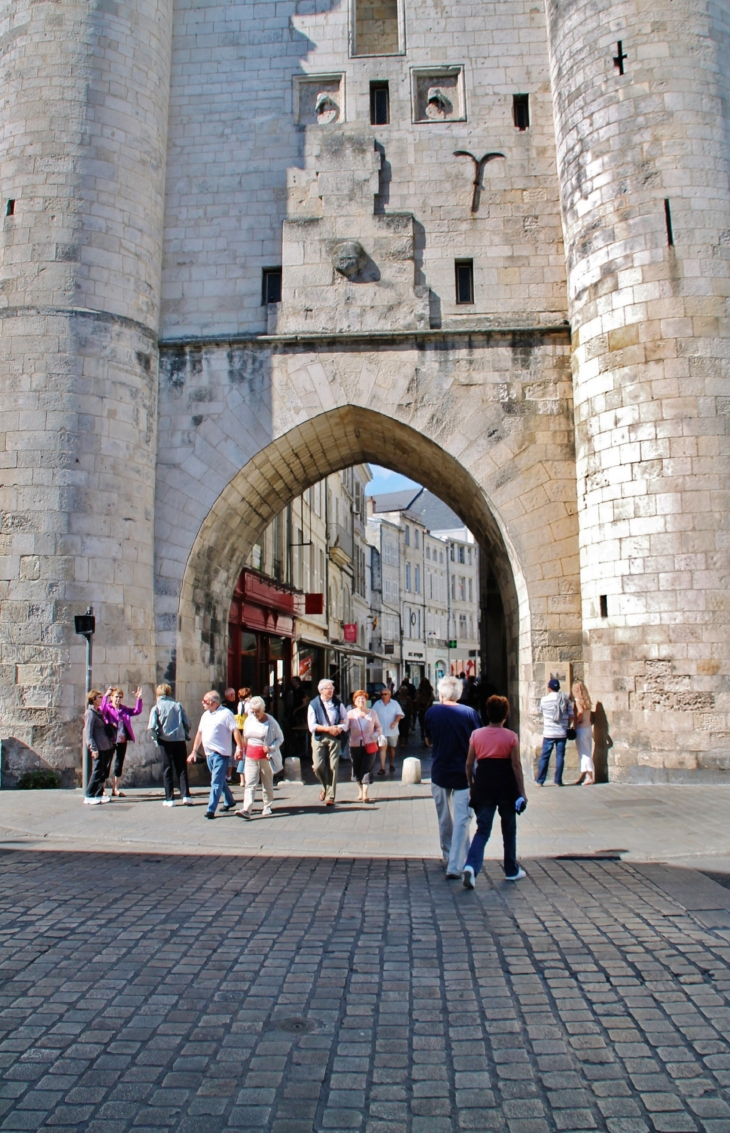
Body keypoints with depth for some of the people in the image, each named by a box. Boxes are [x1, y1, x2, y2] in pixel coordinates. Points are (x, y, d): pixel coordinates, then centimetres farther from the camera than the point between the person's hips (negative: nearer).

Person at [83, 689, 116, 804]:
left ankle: (99, 794, 14)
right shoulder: (90, 713, -9)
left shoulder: (99, 712, 17)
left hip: (106, 746, 8)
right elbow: (88, 732, -14)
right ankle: (89, 796, 0)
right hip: (98, 747, -8)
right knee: (98, 771, -6)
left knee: (104, 771, 8)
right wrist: (93, 748, -20)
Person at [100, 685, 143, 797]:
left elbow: (137, 711, 10)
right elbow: (102, 709, -24)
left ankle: (115, 789, 19)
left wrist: (138, 699, -2)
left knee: (119, 764, 10)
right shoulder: (108, 708, -3)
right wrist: (105, 696, -34)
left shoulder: (124, 709, 12)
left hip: (122, 741, 5)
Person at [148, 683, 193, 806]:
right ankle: (186, 796, -1)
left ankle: (169, 799, 8)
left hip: (165, 741, -2)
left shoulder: (156, 707, -2)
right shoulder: (178, 705, 4)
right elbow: (187, 723, 2)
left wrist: (156, 737, 5)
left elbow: (151, 727, -12)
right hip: (180, 740, 2)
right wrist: (186, 735, 16)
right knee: (182, 769, 8)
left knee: (167, 770, 8)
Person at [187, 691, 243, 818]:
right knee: (220, 780, 19)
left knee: (216, 782, -8)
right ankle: (229, 802, 34)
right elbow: (199, 733, 18)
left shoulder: (226, 714, -10)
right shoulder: (205, 715, 14)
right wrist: (194, 751, 15)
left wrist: (239, 748, -25)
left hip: (221, 754, -8)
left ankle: (211, 810, -9)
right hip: (208, 753, 8)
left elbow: (235, 731, -16)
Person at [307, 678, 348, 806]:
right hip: (319, 738, -1)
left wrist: (340, 728, -12)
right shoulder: (314, 704, -2)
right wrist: (328, 729, -16)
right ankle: (325, 786, 22)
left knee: (333, 767, -3)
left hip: (334, 738, 1)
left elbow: (345, 720, 9)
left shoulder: (337, 703, 6)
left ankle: (330, 796, 5)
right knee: (318, 766, -8)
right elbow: (312, 726, -7)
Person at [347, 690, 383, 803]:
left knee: (367, 768, -8)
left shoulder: (372, 713, 3)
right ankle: (360, 791, 26)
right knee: (357, 769, 9)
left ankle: (365, 793, -9)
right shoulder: (350, 714, 1)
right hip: (355, 745, 1)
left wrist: (376, 735, -6)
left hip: (369, 745, -1)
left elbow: (379, 726, 12)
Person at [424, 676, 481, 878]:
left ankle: (448, 857, 32)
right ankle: (455, 865, -8)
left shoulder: (432, 712, -6)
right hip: (464, 772, -2)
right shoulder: (469, 713, -10)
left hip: (439, 772, 2)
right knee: (461, 820, 0)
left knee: (444, 819, 18)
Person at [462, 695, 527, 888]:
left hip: (483, 783, 1)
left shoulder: (476, 734, 1)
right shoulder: (511, 737, -5)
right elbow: (516, 765, -6)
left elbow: (469, 764, 3)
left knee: (482, 830, 3)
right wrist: (522, 791, 0)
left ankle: (471, 866, -19)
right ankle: (511, 871, 26)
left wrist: (471, 787, 14)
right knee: (509, 828, 16)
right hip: (506, 785, -1)